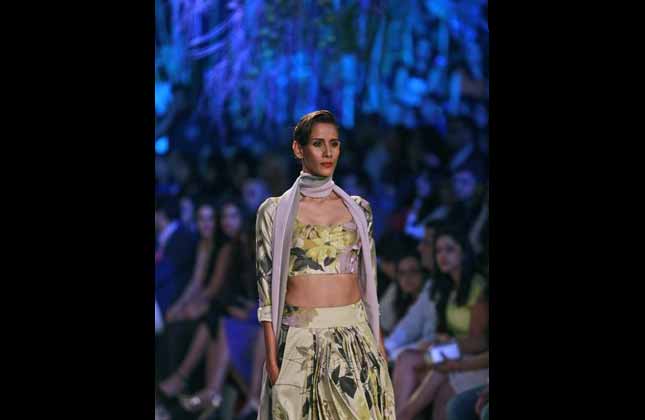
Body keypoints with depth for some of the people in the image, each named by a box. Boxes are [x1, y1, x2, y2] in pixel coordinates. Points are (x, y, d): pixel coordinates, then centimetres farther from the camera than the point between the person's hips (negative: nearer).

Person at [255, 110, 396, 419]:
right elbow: (267, 289, -1)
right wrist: (271, 357, -7)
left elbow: (369, 283, 12)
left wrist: (379, 346, 7)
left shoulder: (358, 209, 10)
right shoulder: (275, 211, 1)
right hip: (299, 342, -2)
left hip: (355, 339, 2)